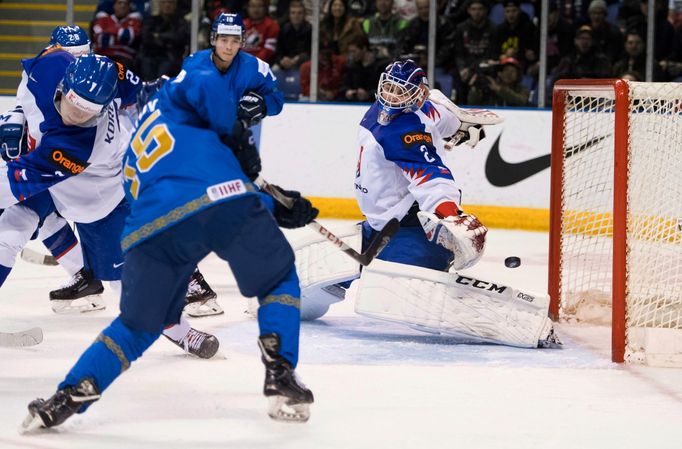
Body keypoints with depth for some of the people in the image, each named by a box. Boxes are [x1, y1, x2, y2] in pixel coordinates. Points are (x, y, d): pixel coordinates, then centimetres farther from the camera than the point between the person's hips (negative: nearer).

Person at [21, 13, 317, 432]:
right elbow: (206, 85, 0)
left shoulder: (134, 157, 40)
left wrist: (275, 208, 36)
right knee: (280, 281, 23)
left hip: (157, 224, 4)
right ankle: (281, 378, 8)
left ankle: (73, 394, 6)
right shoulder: (173, 98, 25)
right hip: (225, 199, -4)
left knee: (139, 324, 22)